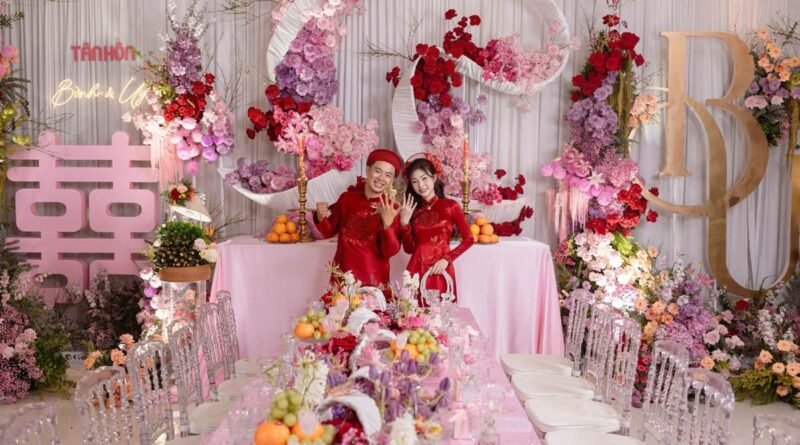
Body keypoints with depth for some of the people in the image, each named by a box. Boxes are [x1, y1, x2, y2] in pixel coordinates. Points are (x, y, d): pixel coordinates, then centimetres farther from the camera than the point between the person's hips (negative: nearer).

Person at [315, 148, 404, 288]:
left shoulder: (391, 209, -7)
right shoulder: (347, 198, -1)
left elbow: (390, 251, -14)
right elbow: (329, 232, 11)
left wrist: (388, 223, -27)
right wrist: (321, 217, -9)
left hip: (373, 279, -2)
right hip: (342, 275, 2)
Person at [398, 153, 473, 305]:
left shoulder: (450, 206, -1)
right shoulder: (413, 209, 8)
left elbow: (468, 239, 0)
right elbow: (409, 248, 6)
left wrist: (447, 259, -9)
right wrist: (404, 222, -6)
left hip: (440, 270, -3)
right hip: (416, 270, 3)